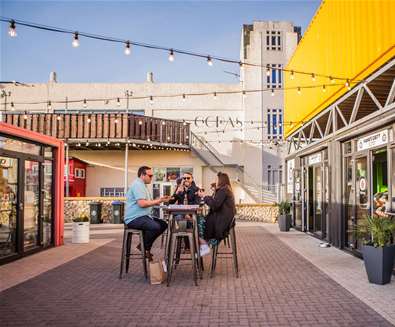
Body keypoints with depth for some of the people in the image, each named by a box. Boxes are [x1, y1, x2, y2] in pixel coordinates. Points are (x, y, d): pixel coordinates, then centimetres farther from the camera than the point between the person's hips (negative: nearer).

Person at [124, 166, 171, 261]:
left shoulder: (141, 185, 22)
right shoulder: (137, 185, -13)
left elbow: (148, 202, 20)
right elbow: (142, 203, -24)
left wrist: (159, 200, 5)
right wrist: (158, 201, -15)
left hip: (143, 216, 11)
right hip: (134, 218, -11)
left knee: (163, 224, 5)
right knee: (155, 227, -31)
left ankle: (144, 245, 8)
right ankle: (145, 248, -6)